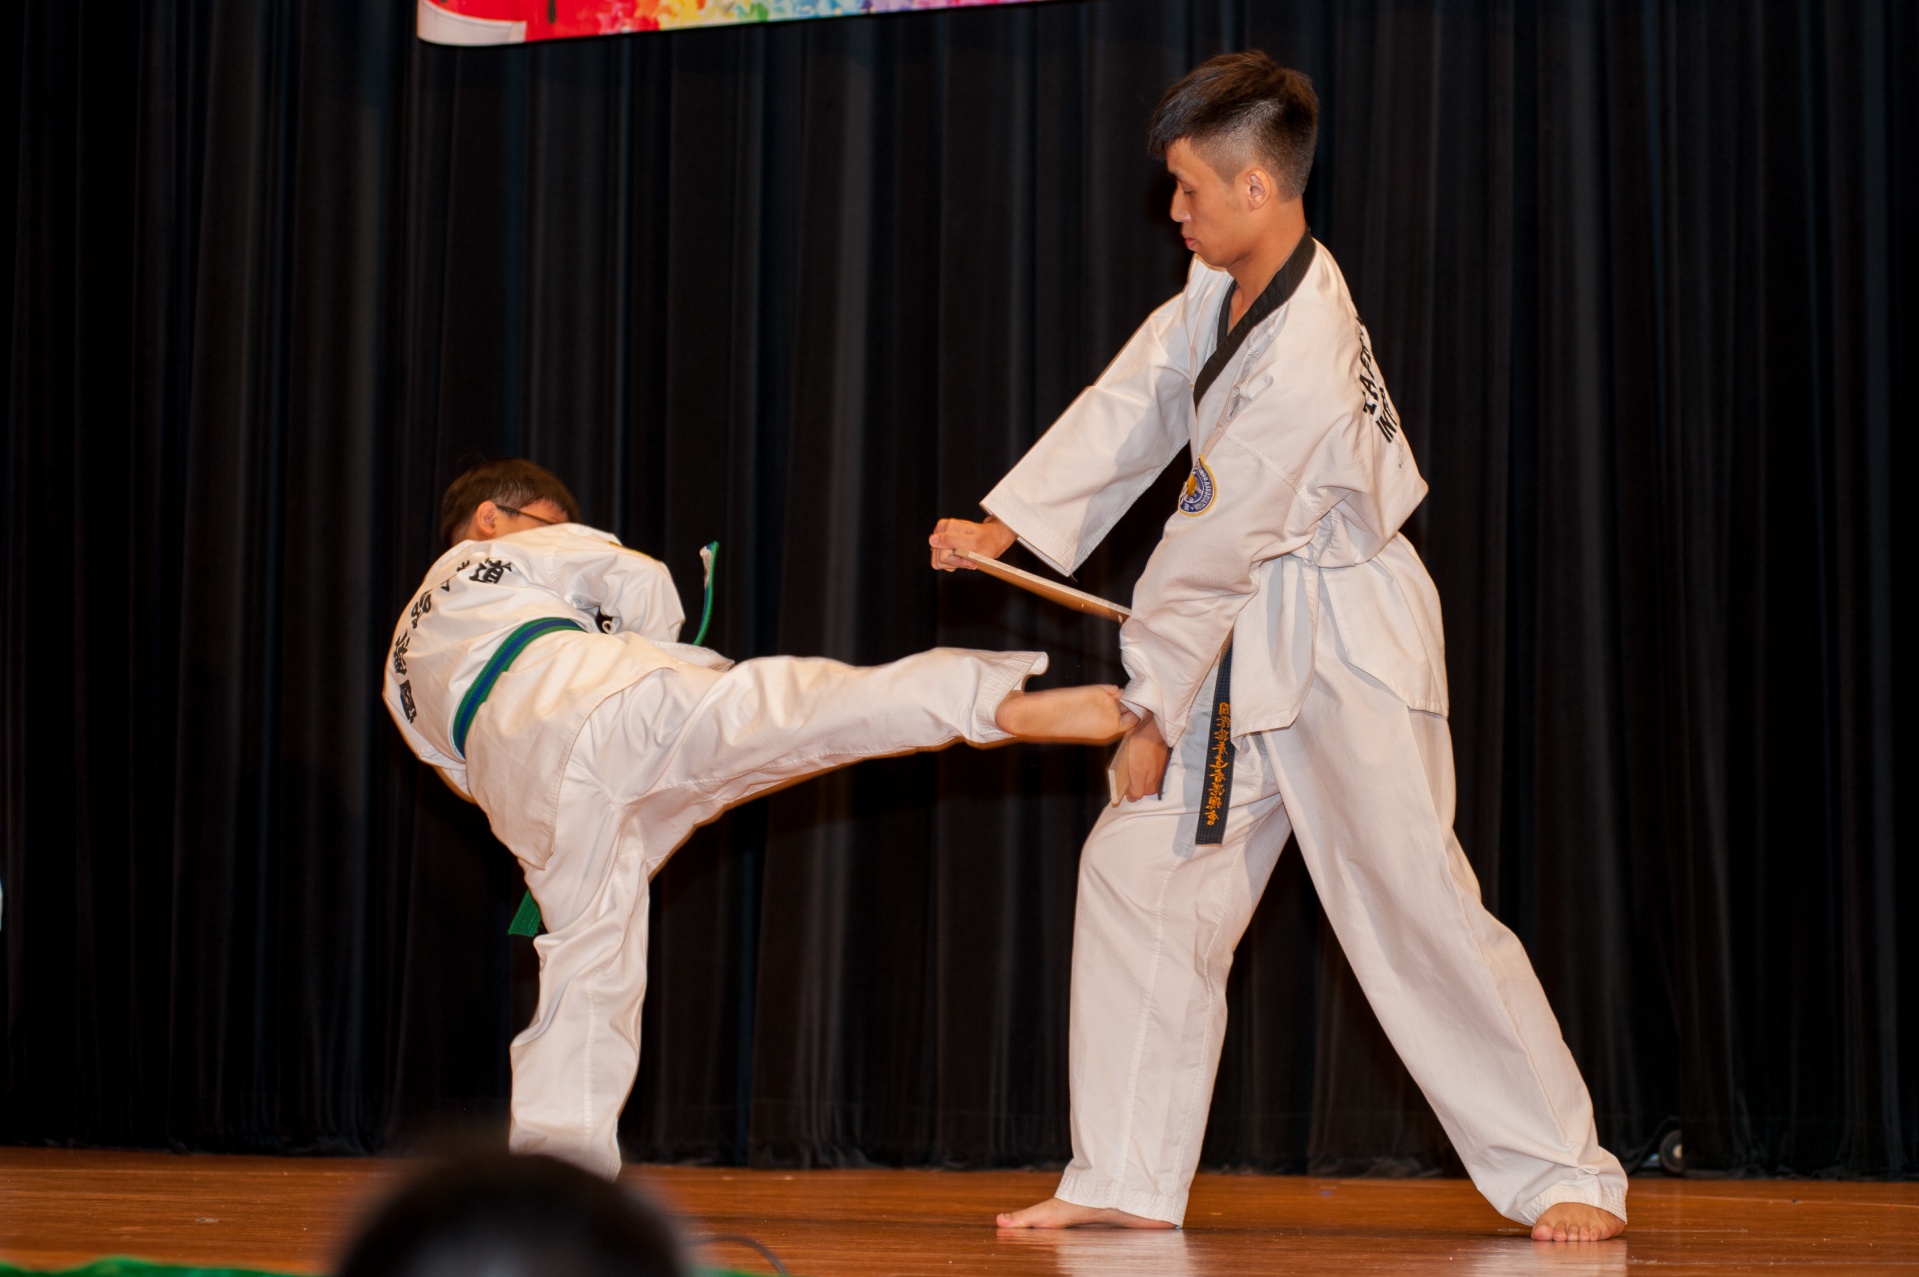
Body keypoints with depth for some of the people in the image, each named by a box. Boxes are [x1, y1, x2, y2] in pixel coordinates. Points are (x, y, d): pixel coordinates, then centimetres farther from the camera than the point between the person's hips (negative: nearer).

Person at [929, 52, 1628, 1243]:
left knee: (1418, 909, -8)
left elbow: (1208, 554, -21)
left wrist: (1153, 714, -13)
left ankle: (1566, 1174, 5)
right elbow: (1137, 402, 5)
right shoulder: (1229, 288, -1)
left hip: (1344, 651, -9)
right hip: (1246, 640, 9)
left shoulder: (1302, 367, -28)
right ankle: (1128, 1178, 13)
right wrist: (1008, 522, -2)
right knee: (1136, 874, 6)